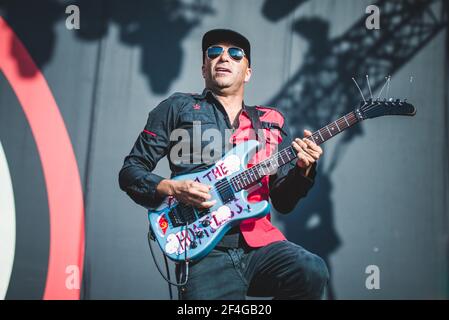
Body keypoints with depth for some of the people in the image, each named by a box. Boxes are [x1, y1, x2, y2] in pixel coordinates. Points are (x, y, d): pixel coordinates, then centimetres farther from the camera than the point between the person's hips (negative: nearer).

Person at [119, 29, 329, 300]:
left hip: (260, 243, 4)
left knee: (312, 271, -24)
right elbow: (130, 171, 9)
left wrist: (303, 169, -3)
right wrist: (172, 188, -10)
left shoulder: (272, 122, 18)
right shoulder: (178, 107, 10)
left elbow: (284, 202, 16)